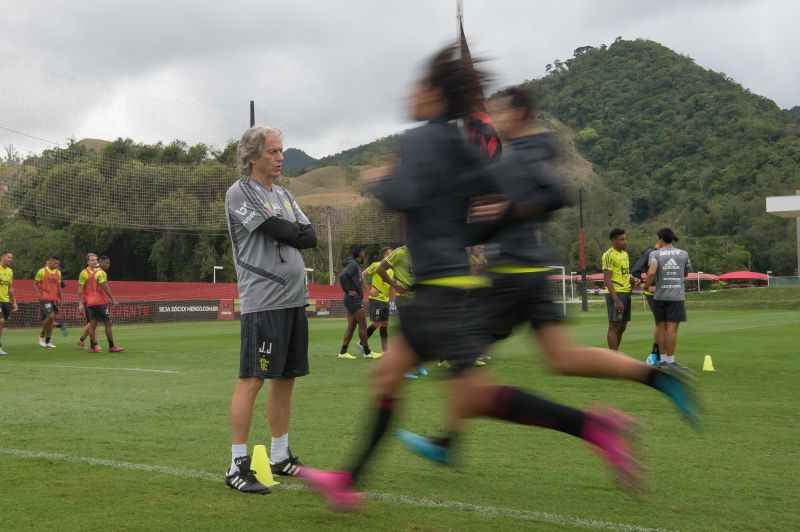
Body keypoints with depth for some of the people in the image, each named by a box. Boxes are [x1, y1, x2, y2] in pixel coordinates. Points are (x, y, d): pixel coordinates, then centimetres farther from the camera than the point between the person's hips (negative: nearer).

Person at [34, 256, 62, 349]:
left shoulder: (58, 272, 12)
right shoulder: (42, 271, -5)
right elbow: (35, 283, 2)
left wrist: (59, 298, 16)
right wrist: (41, 293, -8)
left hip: (54, 299, 6)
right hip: (45, 298, -6)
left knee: (51, 319, 6)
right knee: (50, 316, -19)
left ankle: (48, 341, 12)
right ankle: (42, 336, 0)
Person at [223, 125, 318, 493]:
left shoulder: (283, 194, 19)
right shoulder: (239, 193, -5)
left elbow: (310, 237, 8)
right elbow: (279, 231, -15)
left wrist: (284, 234, -7)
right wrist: (296, 232, 3)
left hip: (295, 300, 8)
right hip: (262, 301, -8)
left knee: (286, 378, 11)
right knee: (252, 380, -9)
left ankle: (280, 457, 22)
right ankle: (238, 465, -5)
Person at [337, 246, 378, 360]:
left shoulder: (356, 265, 17)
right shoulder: (353, 264, -13)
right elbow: (342, 276, -28)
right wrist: (348, 291, -20)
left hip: (355, 300, 10)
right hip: (354, 299, -10)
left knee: (351, 325, 9)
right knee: (362, 325, -5)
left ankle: (343, 352, 9)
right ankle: (367, 352, 0)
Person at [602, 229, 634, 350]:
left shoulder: (625, 253, 15)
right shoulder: (609, 255, -12)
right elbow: (607, 280, -17)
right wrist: (616, 300, -22)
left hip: (626, 293, 9)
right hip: (615, 294, -9)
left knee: (622, 326, 11)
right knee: (614, 326, -5)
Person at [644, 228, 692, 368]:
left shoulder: (655, 254, -4)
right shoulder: (683, 254, 3)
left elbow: (651, 273, -21)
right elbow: (687, 272, 20)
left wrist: (646, 285, -4)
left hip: (659, 296, 0)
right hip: (677, 297, 0)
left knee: (661, 327, 11)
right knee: (672, 328, -1)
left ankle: (663, 359, 12)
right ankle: (670, 361, -1)